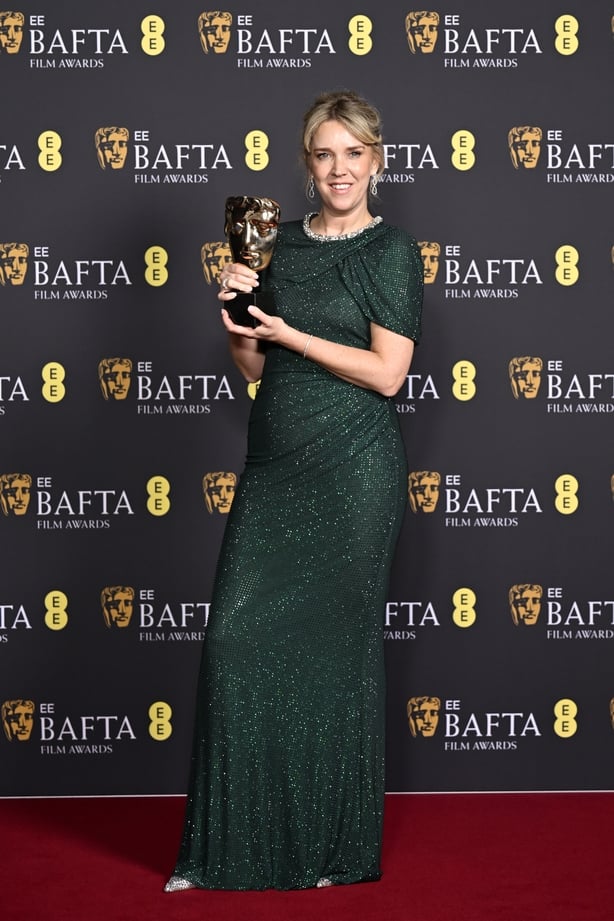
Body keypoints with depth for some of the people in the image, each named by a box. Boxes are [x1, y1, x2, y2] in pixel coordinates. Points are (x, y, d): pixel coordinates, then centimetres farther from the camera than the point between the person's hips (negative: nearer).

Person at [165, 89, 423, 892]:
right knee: (238, 638, -1)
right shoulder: (282, 243, 13)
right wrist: (236, 315, -4)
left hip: (351, 470, -5)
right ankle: (232, 843, 10)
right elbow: (253, 366, 15)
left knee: (336, 647, 3)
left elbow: (387, 373, -11)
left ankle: (337, 847, 18)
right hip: (273, 465, 5)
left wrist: (286, 331, -12)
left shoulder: (391, 249, -3)